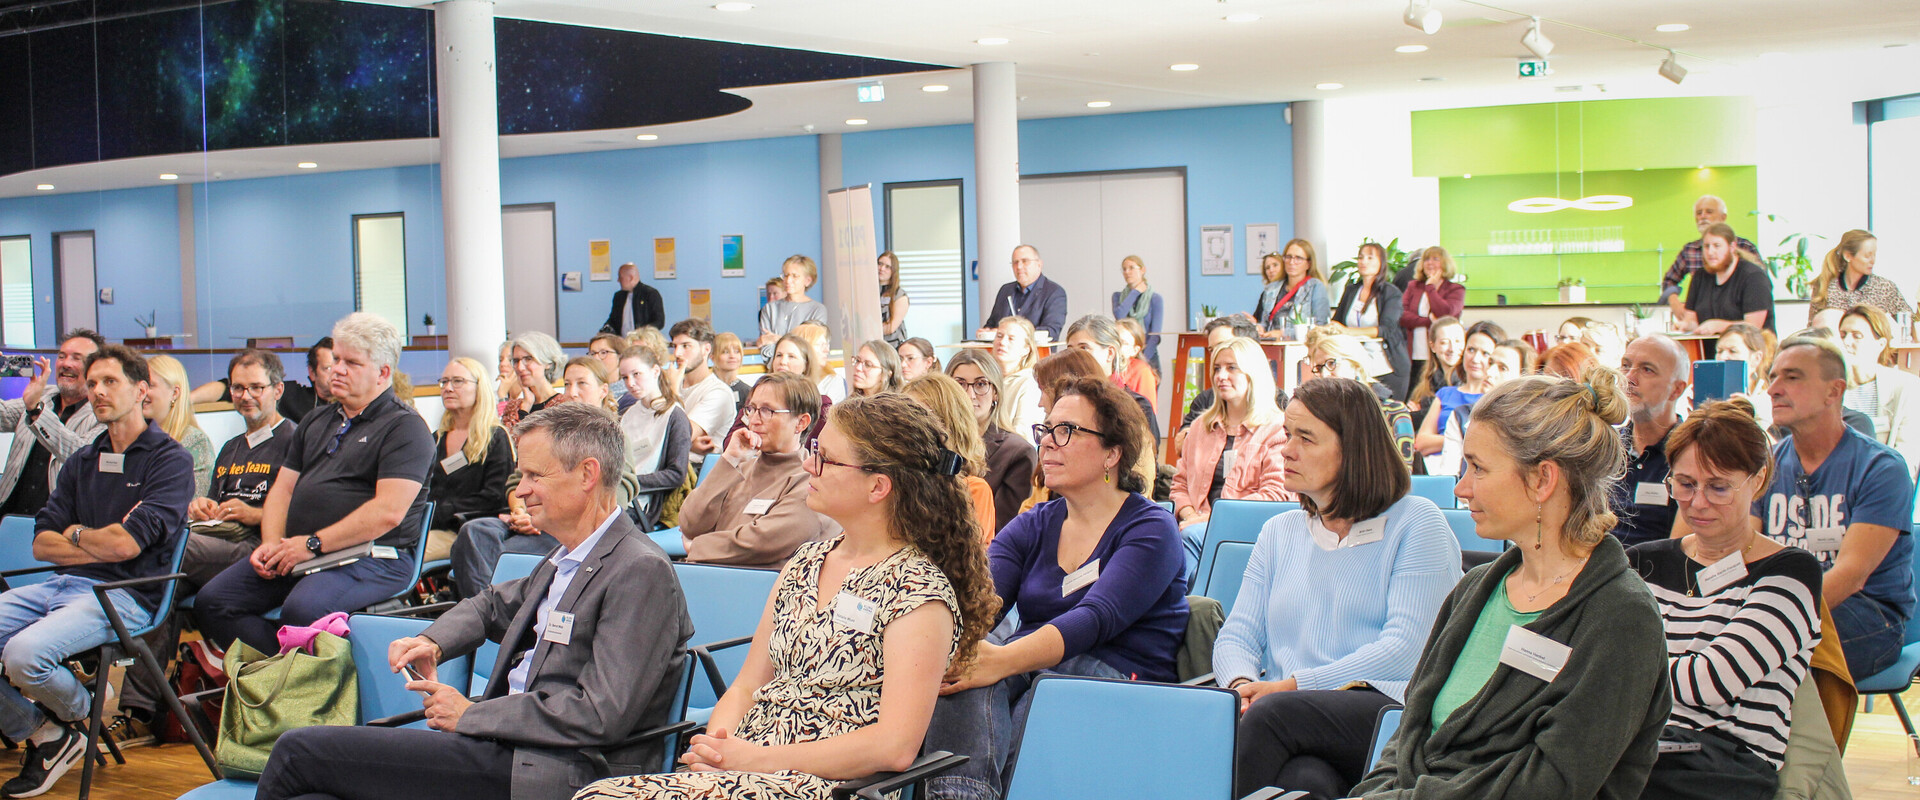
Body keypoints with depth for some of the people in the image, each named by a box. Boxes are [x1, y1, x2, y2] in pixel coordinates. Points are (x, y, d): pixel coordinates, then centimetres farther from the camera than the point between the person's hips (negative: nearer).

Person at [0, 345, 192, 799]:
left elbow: (126, 544, -14)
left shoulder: (170, 460, -3)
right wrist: (100, 543, -4)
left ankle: (77, 710, 6)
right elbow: (42, 544, 11)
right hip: (63, 585, 7)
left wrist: (76, 535, 5)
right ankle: (39, 732, 7)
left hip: (124, 594, -7)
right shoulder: (81, 463, 19)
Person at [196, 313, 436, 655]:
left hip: (371, 557, -8)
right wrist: (271, 544, 1)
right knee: (213, 601, -10)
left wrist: (313, 544, -15)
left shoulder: (405, 427, -2)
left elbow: (389, 511, -14)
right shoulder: (317, 421, 24)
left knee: (302, 609, -36)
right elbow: (282, 488, 22)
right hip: (295, 552, 8)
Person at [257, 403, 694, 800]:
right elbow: (493, 605, 35)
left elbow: (600, 714, -20)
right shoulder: (564, 558, 16)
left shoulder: (641, 571, -13)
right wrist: (433, 643, 12)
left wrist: (471, 714, -11)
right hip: (503, 743, 9)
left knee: (298, 751, -8)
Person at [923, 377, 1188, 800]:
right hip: (1028, 674, 4)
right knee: (963, 655, -29)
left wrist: (1003, 660, -35)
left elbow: (1095, 619, -18)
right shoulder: (1032, 527, 18)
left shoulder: (1151, 531, 0)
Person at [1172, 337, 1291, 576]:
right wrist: (1189, 514, -1)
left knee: (1191, 535, -36)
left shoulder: (1277, 429, 6)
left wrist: (1214, 517, -14)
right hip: (1199, 523, 5)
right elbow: (1181, 482, 24)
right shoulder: (1202, 426, 26)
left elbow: (1275, 493, -5)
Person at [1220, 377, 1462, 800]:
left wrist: (1291, 685, -15)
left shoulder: (1416, 523, 5)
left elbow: (1406, 647, -7)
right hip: (1292, 716, 3)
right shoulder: (1279, 533, 23)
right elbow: (1237, 635, 16)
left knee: (1275, 714, -34)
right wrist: (1243, 685, -10)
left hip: (1387, 707, -2)